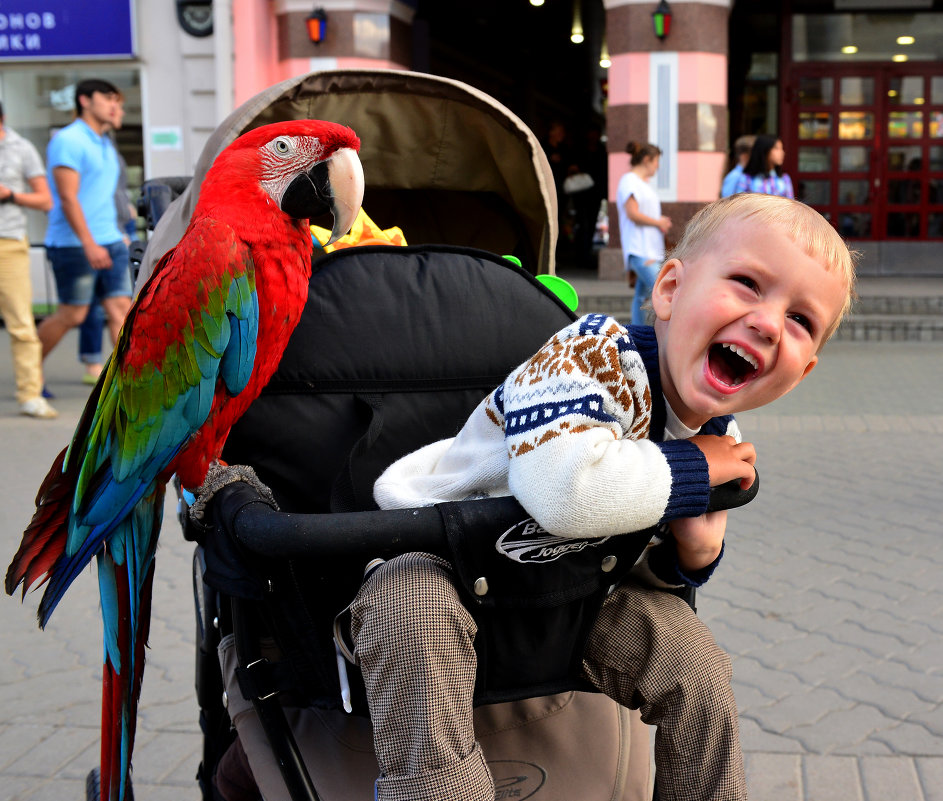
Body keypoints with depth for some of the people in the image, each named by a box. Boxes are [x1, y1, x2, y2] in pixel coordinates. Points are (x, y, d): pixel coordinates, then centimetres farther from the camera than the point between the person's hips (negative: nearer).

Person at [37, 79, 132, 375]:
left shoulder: (105, 145, 17)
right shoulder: (68, 141, -9)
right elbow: (67, 198, -17)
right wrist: (89, 244, -24)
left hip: (110, 241, 8)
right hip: (74, 243, -8)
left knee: (121, 307, -1)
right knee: (72, 314, -2)